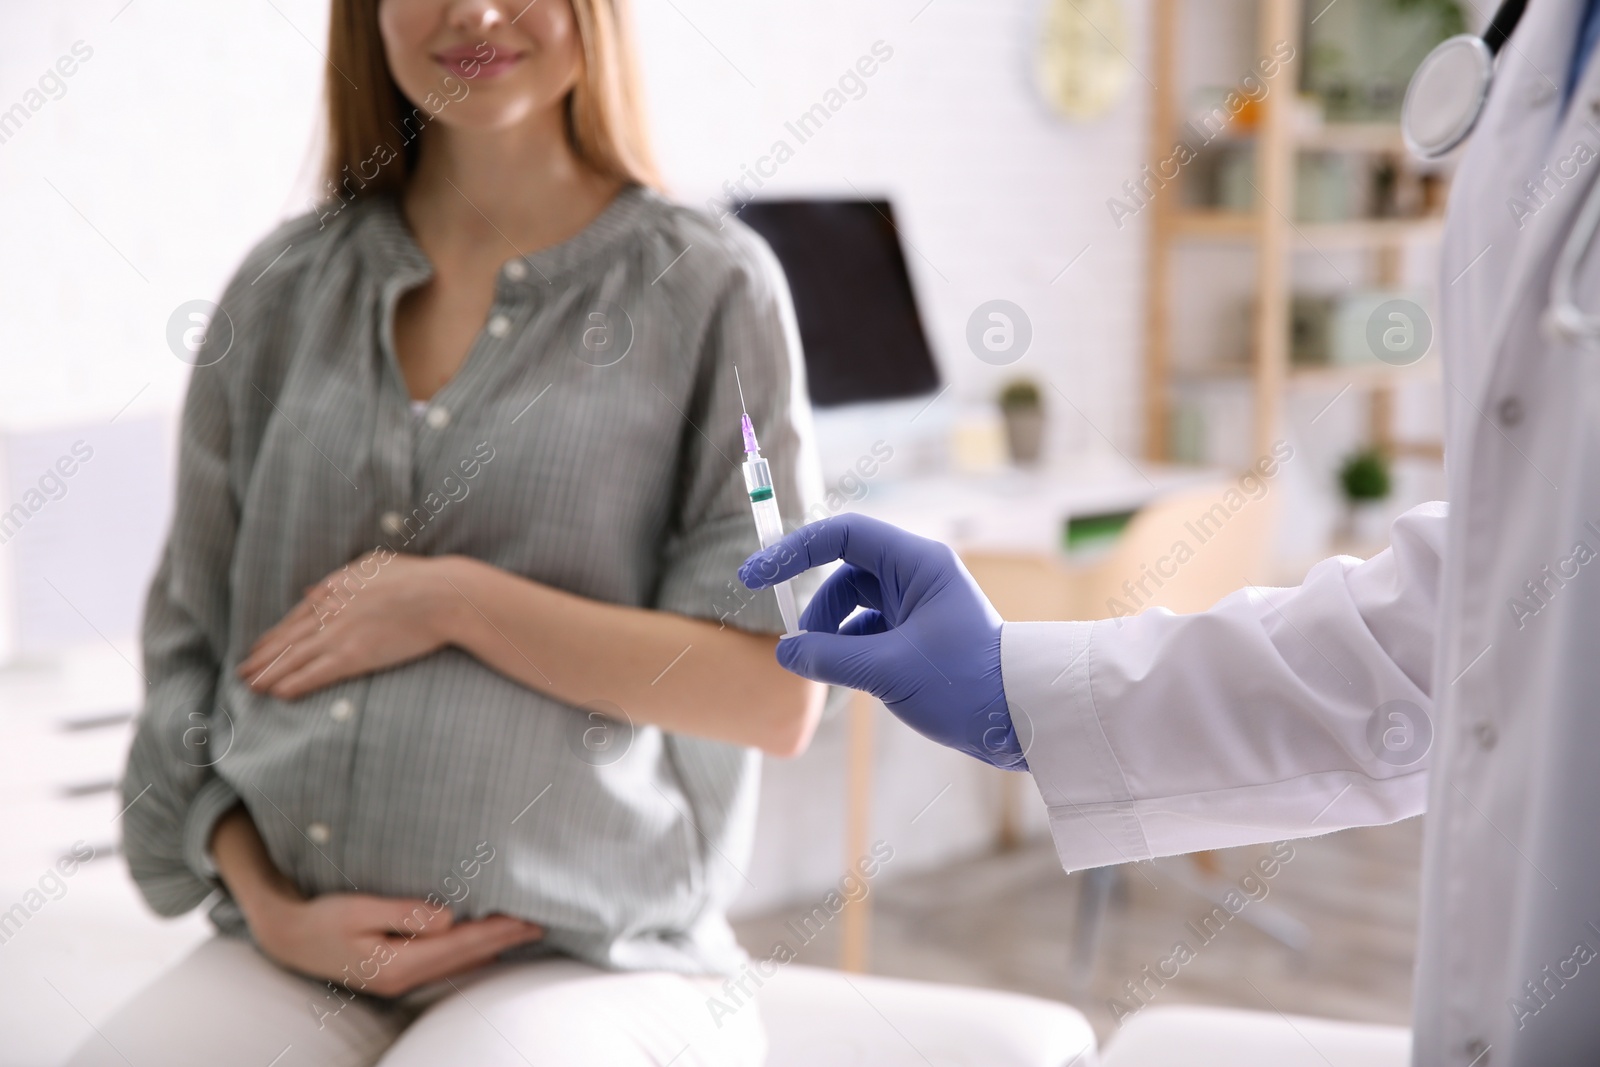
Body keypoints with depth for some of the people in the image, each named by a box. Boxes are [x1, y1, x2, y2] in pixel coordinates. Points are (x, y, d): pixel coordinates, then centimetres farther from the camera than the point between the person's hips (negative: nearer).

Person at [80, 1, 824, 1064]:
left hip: (584, 959, -3)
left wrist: (454, 600, -10)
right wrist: (272, 907, -3)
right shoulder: (285, 289, 10)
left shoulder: (709, 286, 0)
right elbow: (188, 644, 12)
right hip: (291, 954, 3)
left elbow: (779, 694, -5)